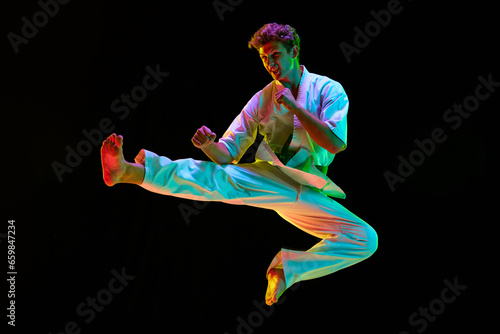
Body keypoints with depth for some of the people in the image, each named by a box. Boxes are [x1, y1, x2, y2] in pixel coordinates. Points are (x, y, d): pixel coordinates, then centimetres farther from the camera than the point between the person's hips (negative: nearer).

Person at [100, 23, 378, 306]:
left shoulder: (329, 90, 4)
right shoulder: (262, 99, 10)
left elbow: (336, 144, -13)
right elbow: (228, 152, 6)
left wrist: (293, 105, -11)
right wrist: (209, 145, -18)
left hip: (306, 192, 0)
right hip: (266, 179, 0)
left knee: (366, 239, -18)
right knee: (215, 177, -28)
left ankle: (288, 269, -12)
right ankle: (127, 171, -40)